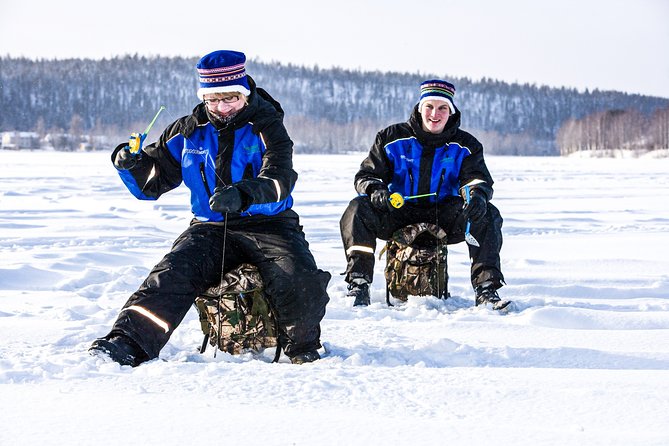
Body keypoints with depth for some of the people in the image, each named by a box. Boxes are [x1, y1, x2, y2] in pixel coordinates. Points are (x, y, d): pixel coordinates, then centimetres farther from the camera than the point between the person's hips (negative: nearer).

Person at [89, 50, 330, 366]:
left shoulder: (266, 128, -3)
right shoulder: (189, 132, 9)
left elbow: (279, 180, -20)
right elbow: (153, 180, 13)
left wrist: (242, 195, -41)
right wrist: (131, 164, -11)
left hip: (268, 225, -2)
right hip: (211, 228, 3)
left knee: (299, 280, -29)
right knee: (173, 274, -25)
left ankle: (302, 348, -4)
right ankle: (128, 343, -31)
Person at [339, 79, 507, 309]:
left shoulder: (465, 145, 4)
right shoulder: (392, 138, 1)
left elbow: (476, 178, -6)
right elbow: (367, 175, 1)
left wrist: (477, 194, -33)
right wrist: (375, 190, -24)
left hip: (444, 217, 0)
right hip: (398, 213, 0)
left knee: (487, 215, -26)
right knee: (358, 209, -28)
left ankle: (486, 290, -25)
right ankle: (359, 286, -27)